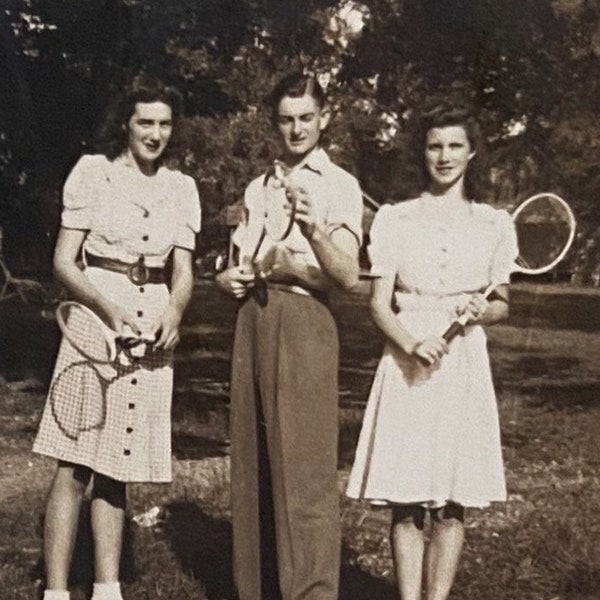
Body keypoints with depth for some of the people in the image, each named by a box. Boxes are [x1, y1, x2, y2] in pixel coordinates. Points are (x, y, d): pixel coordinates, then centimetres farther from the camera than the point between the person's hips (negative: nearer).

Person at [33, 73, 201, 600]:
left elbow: (183, 270, 9)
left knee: (116, 467, 9)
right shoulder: (93, 172, 0)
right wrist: (110, 308, -20)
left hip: (154, 328, 4)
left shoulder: (181, 187, 11)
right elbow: (64, 262, -3)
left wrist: (173, 312, -13)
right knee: (75, 466, -6)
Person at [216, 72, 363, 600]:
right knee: (253, 463, 8)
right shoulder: (258, 188, 19)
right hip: (253, 322, 6)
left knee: (303, 466, -8)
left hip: (302, 323, -6)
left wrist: (313, 231, -31)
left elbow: (348, 275, -13)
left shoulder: (338, 185, -1)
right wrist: (233, 277, 0)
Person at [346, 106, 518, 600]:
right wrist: (413, 345, -18)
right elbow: (379, 304, 1)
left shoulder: (495, 224, 8)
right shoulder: (394, 219, 5)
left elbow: (502, 305, 14)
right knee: (405, 503, -1)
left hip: (465, 368, 1)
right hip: (406, 365, -1)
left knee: (452, 504, 2)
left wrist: (482, 311, -9)